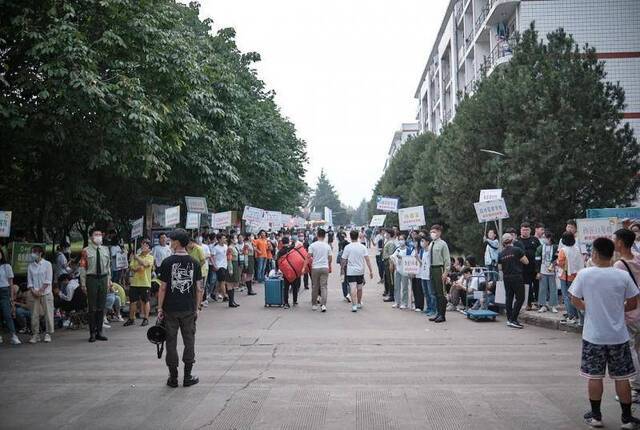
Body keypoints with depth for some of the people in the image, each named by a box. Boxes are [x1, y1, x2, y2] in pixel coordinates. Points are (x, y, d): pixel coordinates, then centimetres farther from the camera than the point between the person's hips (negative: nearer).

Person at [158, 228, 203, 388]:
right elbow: (200, 289, -1)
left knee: (171, 342, 8)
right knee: (189, 341, 11)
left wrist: (159, 308, -1)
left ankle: (173, 377, 14)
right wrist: (197, 308, 10)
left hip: (170, 309, -2)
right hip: (189, 309, 2)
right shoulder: (194, 263, -1)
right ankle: (188, 376, 15)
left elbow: (163, 288, -8)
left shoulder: (167, 262, -8)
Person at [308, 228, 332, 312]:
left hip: (315, 268, -1)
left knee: (315, 287, 11)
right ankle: (323, 305, -12)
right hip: (325, 268, 1)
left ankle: (314, 304, 20)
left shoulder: (312, 245, -4)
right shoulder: (327, 246, 2)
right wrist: (329, 267, 26)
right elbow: (330, 258, 9)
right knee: (323, 287, 0)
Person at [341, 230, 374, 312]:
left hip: (351, 271, -3)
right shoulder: (362, 247, -1)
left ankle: (354, 305, -18)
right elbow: (367, 259, -5)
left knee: (353, 289, -8)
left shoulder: (347, 247, -7)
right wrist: (371, 271, -3)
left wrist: (343, 268, 12)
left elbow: (344, 260, -4)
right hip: (360, 271, 3)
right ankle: (359, 304, 32)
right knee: (359, 288, 18)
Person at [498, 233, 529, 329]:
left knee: (509, 298, 12)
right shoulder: (517, 250, -8)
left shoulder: (501, 254, 5)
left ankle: (509, 319, 14)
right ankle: (513, 319, -10)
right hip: (517, 277, -6)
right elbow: (526, 262, -5)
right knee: (520, 298, -2)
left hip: (506, 278, 6)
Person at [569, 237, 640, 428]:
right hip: (618, 336, 1)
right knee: (621, 377, 11)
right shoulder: (623, 276, -8)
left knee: (595, 376, 10)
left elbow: (575, 301, -2)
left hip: (593, 335, -1)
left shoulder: (584, 274, -10)